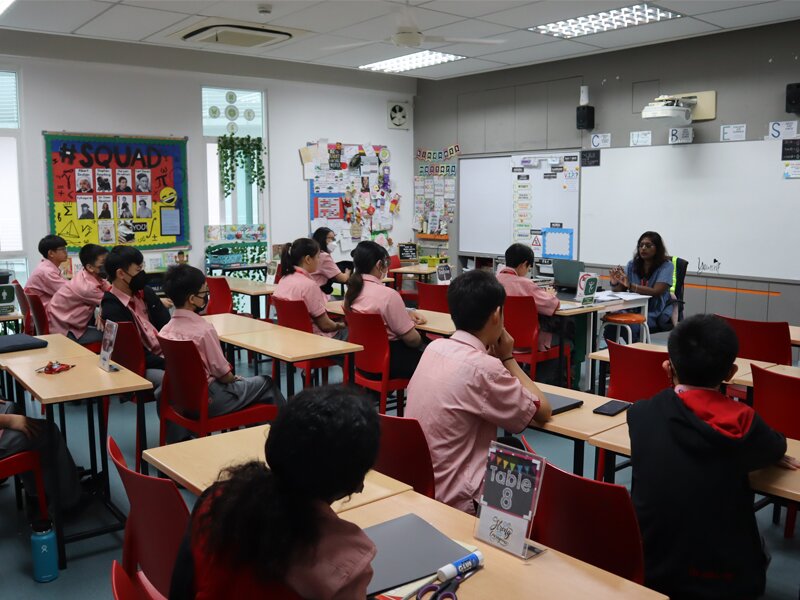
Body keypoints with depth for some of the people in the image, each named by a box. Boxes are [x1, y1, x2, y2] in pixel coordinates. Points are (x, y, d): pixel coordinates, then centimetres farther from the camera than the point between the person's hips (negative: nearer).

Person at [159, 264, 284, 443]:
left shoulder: (166, 330, -3)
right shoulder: (204, 329, -23)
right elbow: (221, 371, -17)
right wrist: (234, 379, 6)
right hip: (208, 401, -7)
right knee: (265, 383, 11)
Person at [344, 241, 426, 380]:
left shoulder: (352, 290, 1)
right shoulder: (388, 295, -23)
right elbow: (411, 338, -17)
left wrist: (406, 313, 11)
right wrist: (419, 341, 4)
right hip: (387, 362, -8)